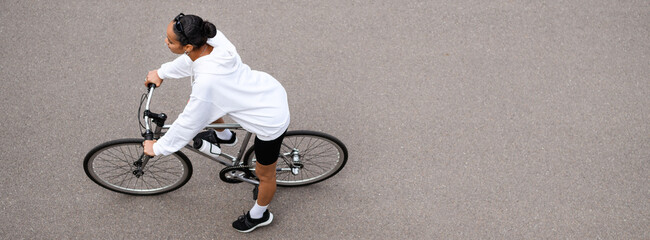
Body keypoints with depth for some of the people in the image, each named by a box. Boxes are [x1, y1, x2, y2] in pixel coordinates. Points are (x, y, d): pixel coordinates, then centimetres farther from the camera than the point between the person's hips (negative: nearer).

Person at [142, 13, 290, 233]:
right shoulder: (213, 39, -18)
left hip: (272, 122, -7)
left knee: (264, 174, 22)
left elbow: (188, 125, -21)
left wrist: (158, 148, -4)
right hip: (271, 90, 8)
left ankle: (259, 215, 51)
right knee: (197, 102, 18)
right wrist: (162, 72, 20)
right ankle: (223, 135, 47)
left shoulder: (206, 82, -38)